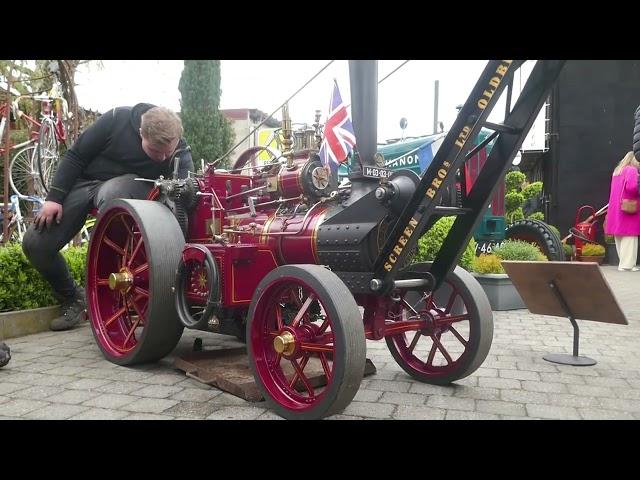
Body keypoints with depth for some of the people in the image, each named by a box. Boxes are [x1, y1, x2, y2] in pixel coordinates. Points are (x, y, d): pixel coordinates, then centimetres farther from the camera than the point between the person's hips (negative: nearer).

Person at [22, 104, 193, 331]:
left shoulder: (180, 155, -20)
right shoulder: (117, 119, -21)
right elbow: (75, 156, -10)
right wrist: (54, 197, -14)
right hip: (84, 182, 2)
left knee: (110, 195, -41)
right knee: (34, 244, -8)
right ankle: (72, 299, 17)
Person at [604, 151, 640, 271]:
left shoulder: (617, 171, 16)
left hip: (615, 209, 8)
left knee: (620, 238, 10)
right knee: (629, 237, -4)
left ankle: (623, 263, 16)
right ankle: (627, 265, -4)